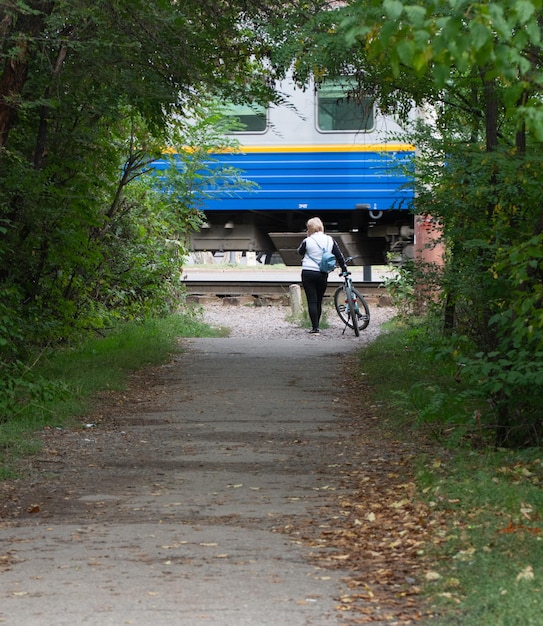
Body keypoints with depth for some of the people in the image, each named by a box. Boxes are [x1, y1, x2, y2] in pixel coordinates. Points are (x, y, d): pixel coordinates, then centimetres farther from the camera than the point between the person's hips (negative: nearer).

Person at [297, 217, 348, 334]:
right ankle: (316, 326, 20)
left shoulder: (307, 241, -7)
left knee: (312, 301, -2)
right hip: (323, 275, 4)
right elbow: (339, 255, 8)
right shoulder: (330, 240, 3)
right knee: (319, 301, 14)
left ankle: (315, 328, -8)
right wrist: (344, 269, 18)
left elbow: (300, 252, 11)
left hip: (308, 273, -3)